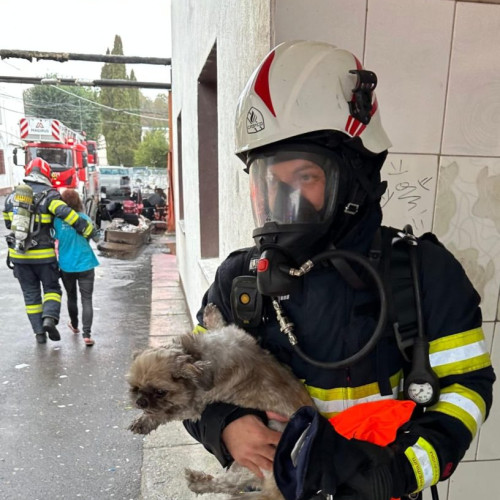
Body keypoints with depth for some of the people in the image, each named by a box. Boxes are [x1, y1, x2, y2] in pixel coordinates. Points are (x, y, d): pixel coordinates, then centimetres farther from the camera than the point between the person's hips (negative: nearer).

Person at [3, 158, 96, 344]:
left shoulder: (12, 196, 7)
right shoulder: (49, 196, -10)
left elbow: (8, 223, 16)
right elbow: (66, 213, -26)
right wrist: (89, 230, -22)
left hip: (18, 255, 4)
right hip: (43, 255, -4)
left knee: (31, 294, 14)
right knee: (52, 288, 15)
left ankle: (39, 332, 15)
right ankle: (49, 318, -9)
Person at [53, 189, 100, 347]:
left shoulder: (57, 220, -6)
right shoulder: (84, 218, -8)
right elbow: (96, 238, 1)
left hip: (66, 266, 2)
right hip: (85, 264, -2)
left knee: (71, 297, 21)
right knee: (87, 300, 1)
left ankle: (74, 325, 42)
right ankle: (86, 334, -8)